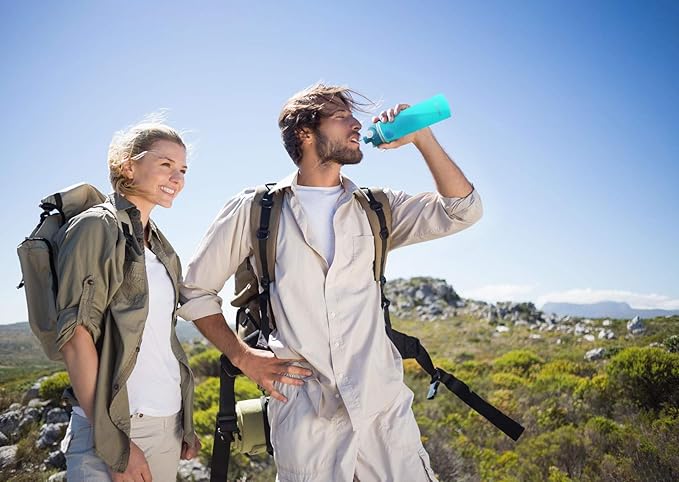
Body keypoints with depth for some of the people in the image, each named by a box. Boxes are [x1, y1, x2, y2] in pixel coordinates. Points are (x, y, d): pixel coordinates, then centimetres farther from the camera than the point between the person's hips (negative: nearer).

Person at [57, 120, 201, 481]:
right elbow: (75, 335, -15)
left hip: (169, 426, 7)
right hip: (114, 426, -7)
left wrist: (186, 422, 11)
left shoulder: (159, 245, 12)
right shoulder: (96, 227, -8)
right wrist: (113, 442, -18)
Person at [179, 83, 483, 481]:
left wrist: (420, 136, -2)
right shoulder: (254, 210, 2)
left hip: (384, 403, 3)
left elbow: (463, 210, 1)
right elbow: (195, 289, 9)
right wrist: (243, 357, -1)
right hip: (304, 414, -2)